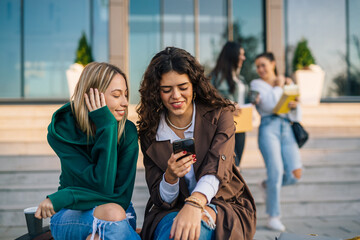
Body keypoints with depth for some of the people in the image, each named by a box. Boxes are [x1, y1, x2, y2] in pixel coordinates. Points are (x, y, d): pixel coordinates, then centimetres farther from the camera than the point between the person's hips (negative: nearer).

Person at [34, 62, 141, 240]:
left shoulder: (128, 132, -9)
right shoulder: (61, 131, -12)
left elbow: (121, 195, -14)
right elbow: (103, 185, -21)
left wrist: (61, 198, -21)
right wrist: (107, 127, -25)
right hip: (71, 217, -2)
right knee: (112, 213, -34)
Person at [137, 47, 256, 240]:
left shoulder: (219, 116, -4)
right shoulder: (150, 133, 0)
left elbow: (217, 167, -21)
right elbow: (161, 200, -1)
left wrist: (194, 205, -40)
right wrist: (170, 178, -24)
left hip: (223, 207, -1)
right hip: (171, 211, 2)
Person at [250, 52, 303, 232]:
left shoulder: (287, 85, 23)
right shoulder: (256, 84, 11)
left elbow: (296, 116, 18)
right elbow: (269, 104, -8)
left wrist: (295, 106, -4)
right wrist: (278, 87, 6)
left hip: (287, 128, 4)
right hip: (269, 127, -4)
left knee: (295, 174, -9)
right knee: (276, 171, -14)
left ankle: (269, 185, 23)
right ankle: (273, 217, -3)